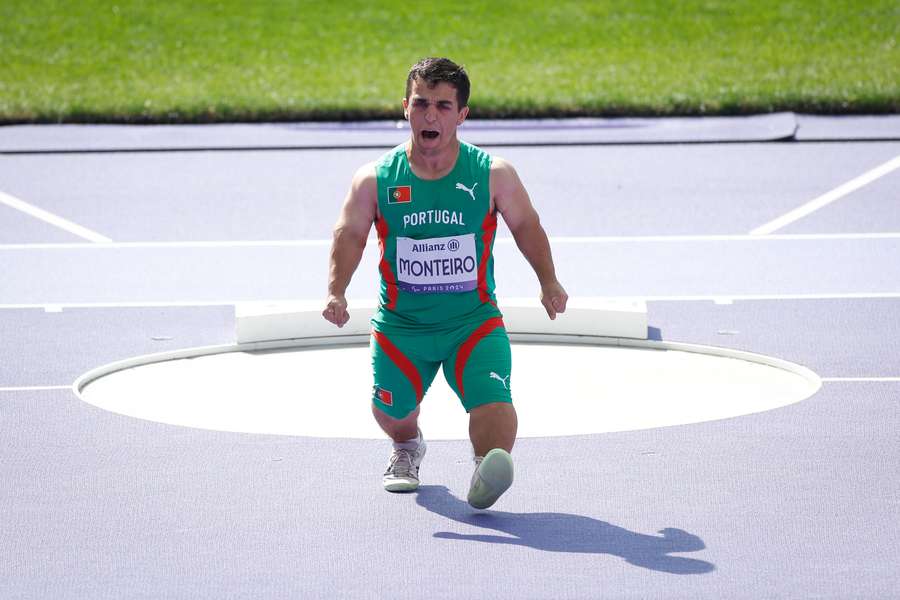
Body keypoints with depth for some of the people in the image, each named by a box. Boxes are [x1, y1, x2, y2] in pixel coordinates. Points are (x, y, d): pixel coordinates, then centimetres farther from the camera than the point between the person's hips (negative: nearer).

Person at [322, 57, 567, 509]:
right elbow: (349, 235, -10)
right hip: (400, 324, 2)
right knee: (392, 411, 17)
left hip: (474, 320, -1)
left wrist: (548, 282, 2)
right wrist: (336, 292, -25)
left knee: (493, 400, -27)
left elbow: (526, 226, 8)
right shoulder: (375, 180, -5)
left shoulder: (493, 174, -5)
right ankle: (407, 448, 50)